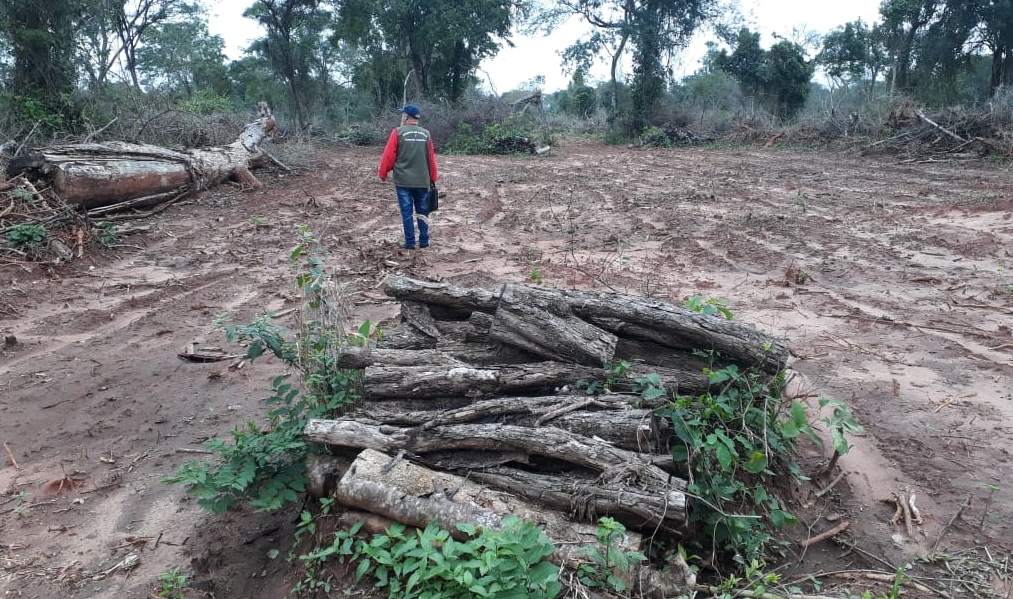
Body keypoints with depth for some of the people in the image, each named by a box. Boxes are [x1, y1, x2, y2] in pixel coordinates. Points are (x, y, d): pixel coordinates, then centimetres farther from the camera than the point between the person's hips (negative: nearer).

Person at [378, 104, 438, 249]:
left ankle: (410, 243, 4)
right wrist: (433, 178, 17)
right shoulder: (426, 134, 3)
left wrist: (383, 174, 7)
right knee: (423, 211, 11)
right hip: (422, 181, 3)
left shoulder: (398, 132, -5)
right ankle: (424, 241, 14)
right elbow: (431, 159, 7)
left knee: (407, 212, 2)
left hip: (403, 180, -3)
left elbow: (388, 156, -5)